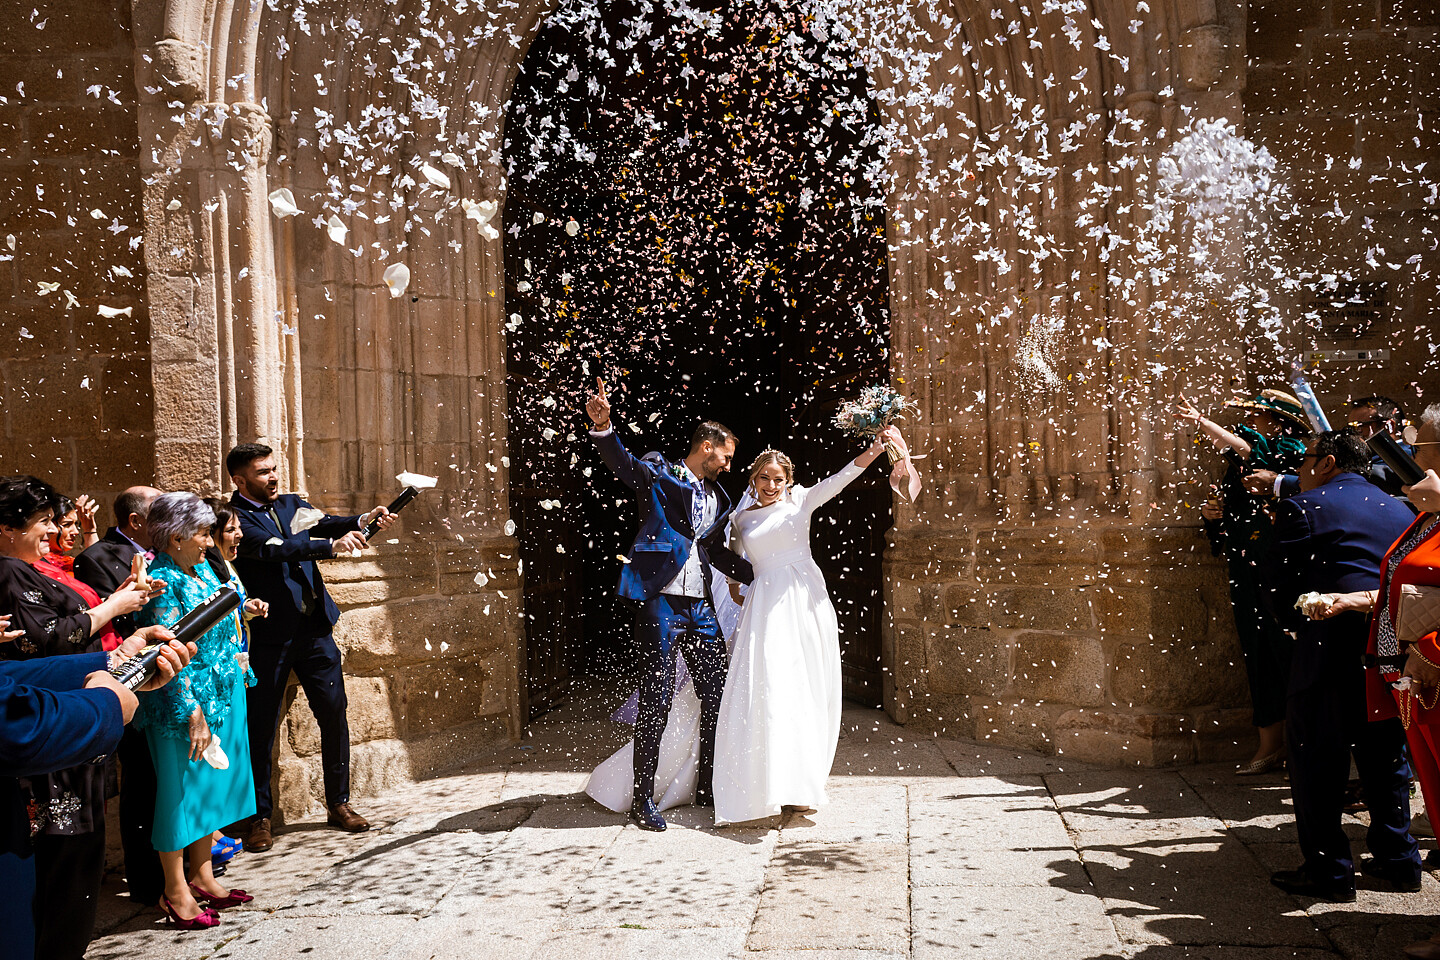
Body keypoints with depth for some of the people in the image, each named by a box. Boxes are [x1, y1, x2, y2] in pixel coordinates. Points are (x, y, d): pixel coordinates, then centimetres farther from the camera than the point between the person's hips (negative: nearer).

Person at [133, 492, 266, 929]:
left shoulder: (201, 568, 7)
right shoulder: (163, 581, -19)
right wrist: (192, 714, -23)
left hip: (223, 695, 9)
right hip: (188, 700, -9)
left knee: (211, 783, 16)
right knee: (182, 787, 2)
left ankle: (202, 877, 30)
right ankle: (176, 893, 15)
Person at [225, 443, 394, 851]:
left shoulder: (292, 504, 12)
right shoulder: (235, 517, -8)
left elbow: (323, 523, -4)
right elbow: (273, 548, -23)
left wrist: (361, 521, -24)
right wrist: (331, 545, -33)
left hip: (315, 629, 5)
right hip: (269, 634, -5)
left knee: (334, 713, 8)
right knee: (262, 725, 4)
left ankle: (338, 803, 21)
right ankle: (260, 816, 17)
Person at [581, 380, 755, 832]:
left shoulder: (716, 498, 21)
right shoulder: (659, 474, 0)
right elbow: (623, 462, -19)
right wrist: (602, 426, -38)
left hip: (700, 607, 7)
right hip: (662, 603, -7)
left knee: (716, 695, 9)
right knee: (657, 698, -6)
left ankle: (708, 787, 24)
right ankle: (642, 799, 4)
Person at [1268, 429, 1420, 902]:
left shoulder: (1302, 508, -5)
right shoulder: (1400, 509, 15)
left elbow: (1281, 588, -8)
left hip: (1332, 650, -7)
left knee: (1317, 761, 2)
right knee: (1386, 757, 19)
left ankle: (1328, 870, 6)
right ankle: (1398, 859, 28)